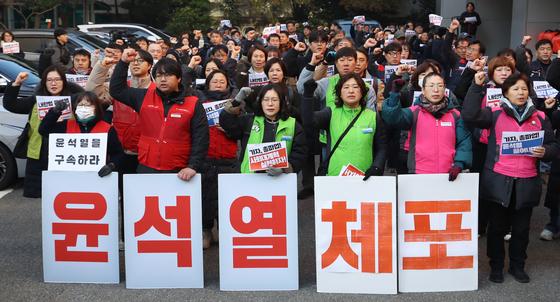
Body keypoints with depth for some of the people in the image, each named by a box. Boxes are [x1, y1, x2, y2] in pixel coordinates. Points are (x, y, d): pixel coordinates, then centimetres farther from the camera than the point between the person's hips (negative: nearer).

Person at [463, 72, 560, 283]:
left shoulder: (540, 117, 9)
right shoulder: (495, 114, 1)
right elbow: (470, 115, -16)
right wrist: (477, 87, -19)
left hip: (526, 182, 2)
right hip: (499, 181, -2)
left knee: (521, 228, 13)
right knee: (497, 226, 9)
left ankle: (518, 266, 29)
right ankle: (496, 266, 23)